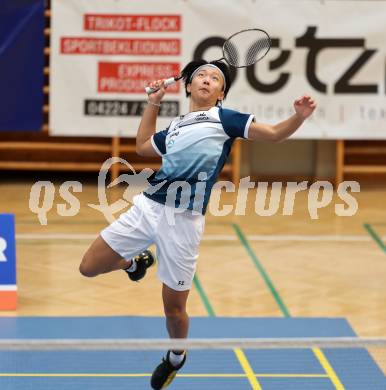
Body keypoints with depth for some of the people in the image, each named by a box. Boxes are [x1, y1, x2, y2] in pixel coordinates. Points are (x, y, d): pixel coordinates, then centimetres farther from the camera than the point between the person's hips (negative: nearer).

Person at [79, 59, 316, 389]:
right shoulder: (174, 127, 19)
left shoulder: (224, 118, 5)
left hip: (184, 221, -5)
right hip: (147, 207, 5)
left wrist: (299, 117, -19)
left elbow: (274, 134, 0)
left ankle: (176, 357, 33)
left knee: (173, 308, 3)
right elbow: (143, 146, 39)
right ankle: (136, 262, 33)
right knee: (89, 267, 4)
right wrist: (153, 102, 32)